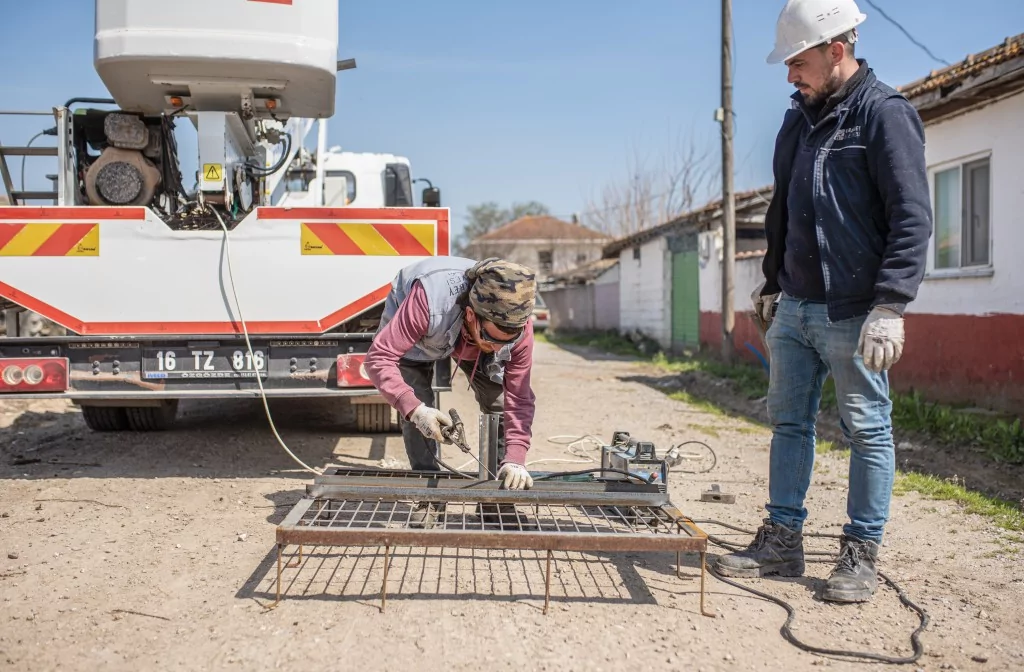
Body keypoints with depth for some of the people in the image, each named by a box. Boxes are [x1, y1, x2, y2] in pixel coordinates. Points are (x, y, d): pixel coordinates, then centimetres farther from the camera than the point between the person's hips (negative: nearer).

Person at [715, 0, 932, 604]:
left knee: (867, 430, 3)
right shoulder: (799, 121, 14)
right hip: (794, 310, 7)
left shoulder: (886, 114, -8)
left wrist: (891, 306, -20)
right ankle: (783, 540, 22)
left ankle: (862, 554, 15)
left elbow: (913, 218, -14)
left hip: (852, 314, -7)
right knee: (789, 423, 11)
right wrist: (772, 283, 21)